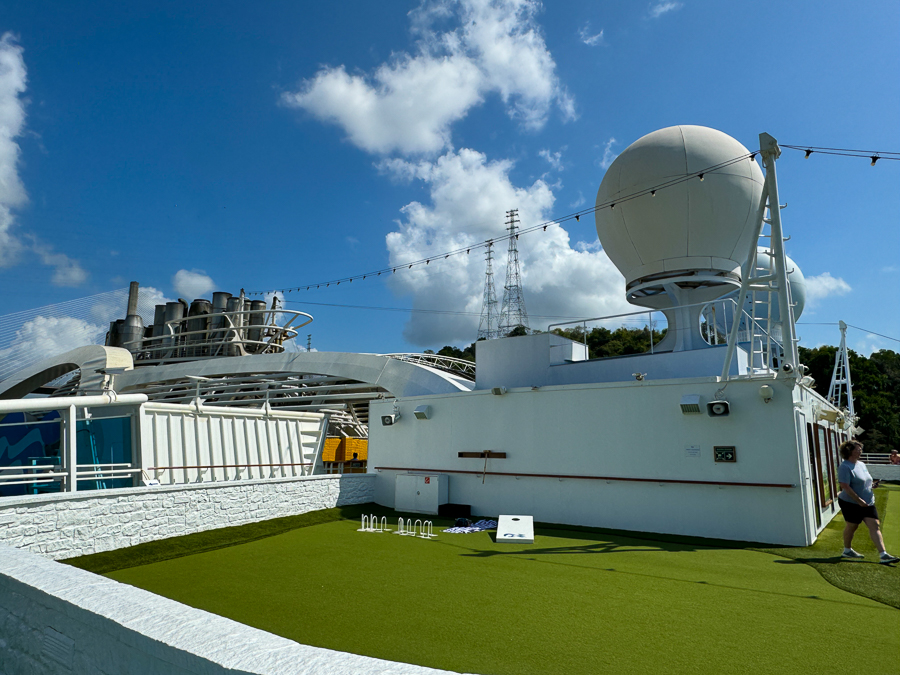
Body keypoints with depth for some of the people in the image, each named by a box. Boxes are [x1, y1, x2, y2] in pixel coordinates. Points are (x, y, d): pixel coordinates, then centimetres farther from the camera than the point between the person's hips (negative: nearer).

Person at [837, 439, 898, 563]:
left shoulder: (861, 464, 12)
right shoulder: (845, 467, -17)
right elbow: (845, 486, -23)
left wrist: (871, 495, 9)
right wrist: (859, 500, -23)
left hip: (867, 503, 8)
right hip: (851, 503, -8)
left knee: (875, 526, -1)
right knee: (851, 526, 5)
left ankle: (883, 555, -3)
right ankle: (847, 550, 23)